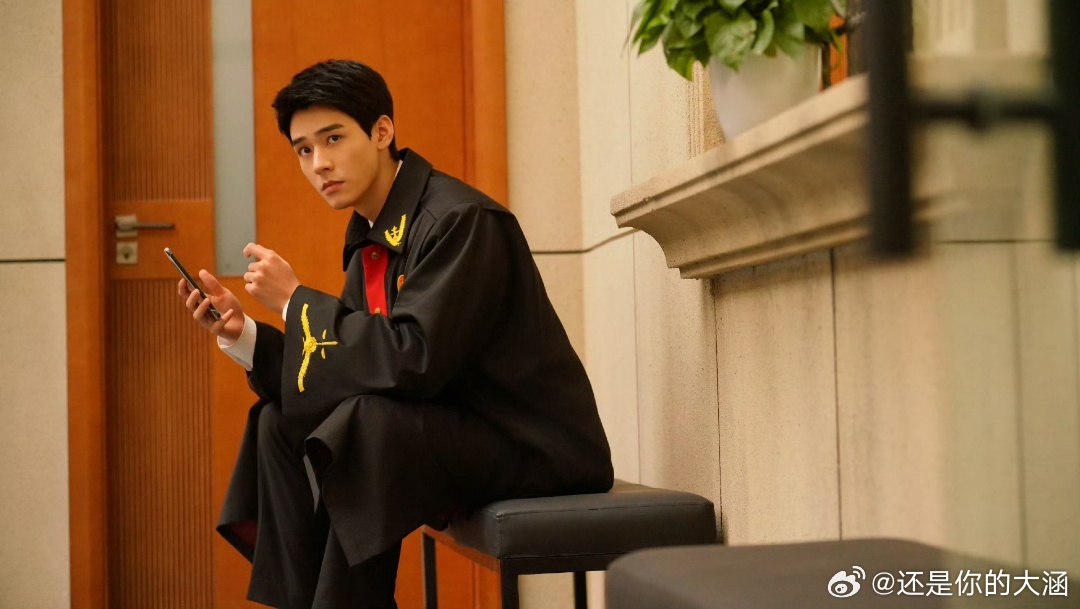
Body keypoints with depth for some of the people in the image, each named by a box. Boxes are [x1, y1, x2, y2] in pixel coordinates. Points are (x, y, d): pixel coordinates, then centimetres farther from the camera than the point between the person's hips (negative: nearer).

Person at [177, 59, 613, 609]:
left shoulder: (462, 220, -19)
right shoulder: (371, 235, 8)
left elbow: (415, 361, -28)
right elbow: (349, 366, 7)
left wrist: (296, 299, -19)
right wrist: (239, 330, -4)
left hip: (532, 445, -9)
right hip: (451, 428, 9)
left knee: (367, 423, -30)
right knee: (280, 424, 5)